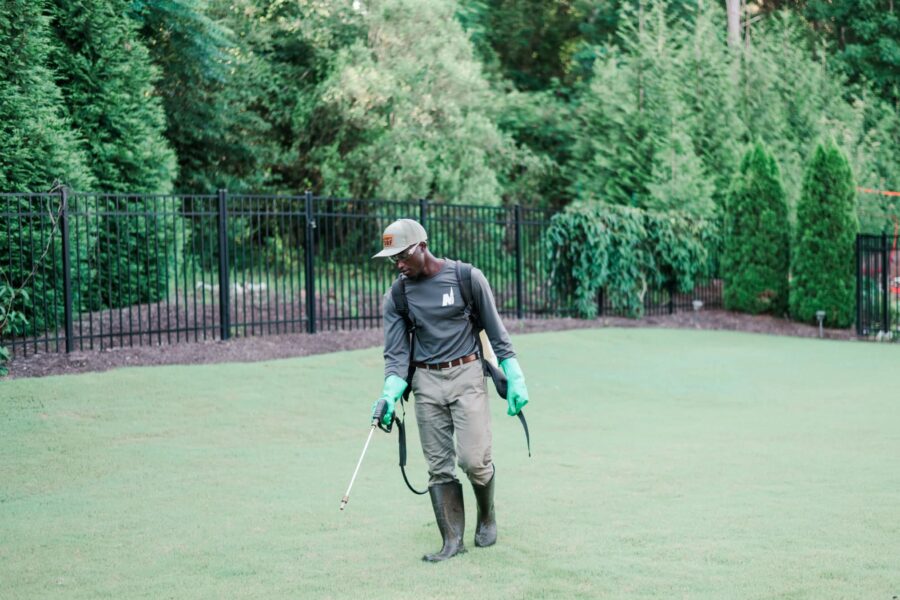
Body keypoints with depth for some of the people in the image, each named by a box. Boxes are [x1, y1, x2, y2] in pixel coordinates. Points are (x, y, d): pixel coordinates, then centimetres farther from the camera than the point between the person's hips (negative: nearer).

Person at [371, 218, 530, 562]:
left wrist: (514, 379, -1)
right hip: (426, 383, 3)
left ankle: (487, 515, 17)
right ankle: (452, 540, 8)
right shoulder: (396, 298, 3)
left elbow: (495, 331, 2)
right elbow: (396, 354, 2)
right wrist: (390, 394, -16)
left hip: (467, 377, -3)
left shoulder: (467, 278, -4)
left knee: (474, 459, -11)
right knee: (439, 466, 1)